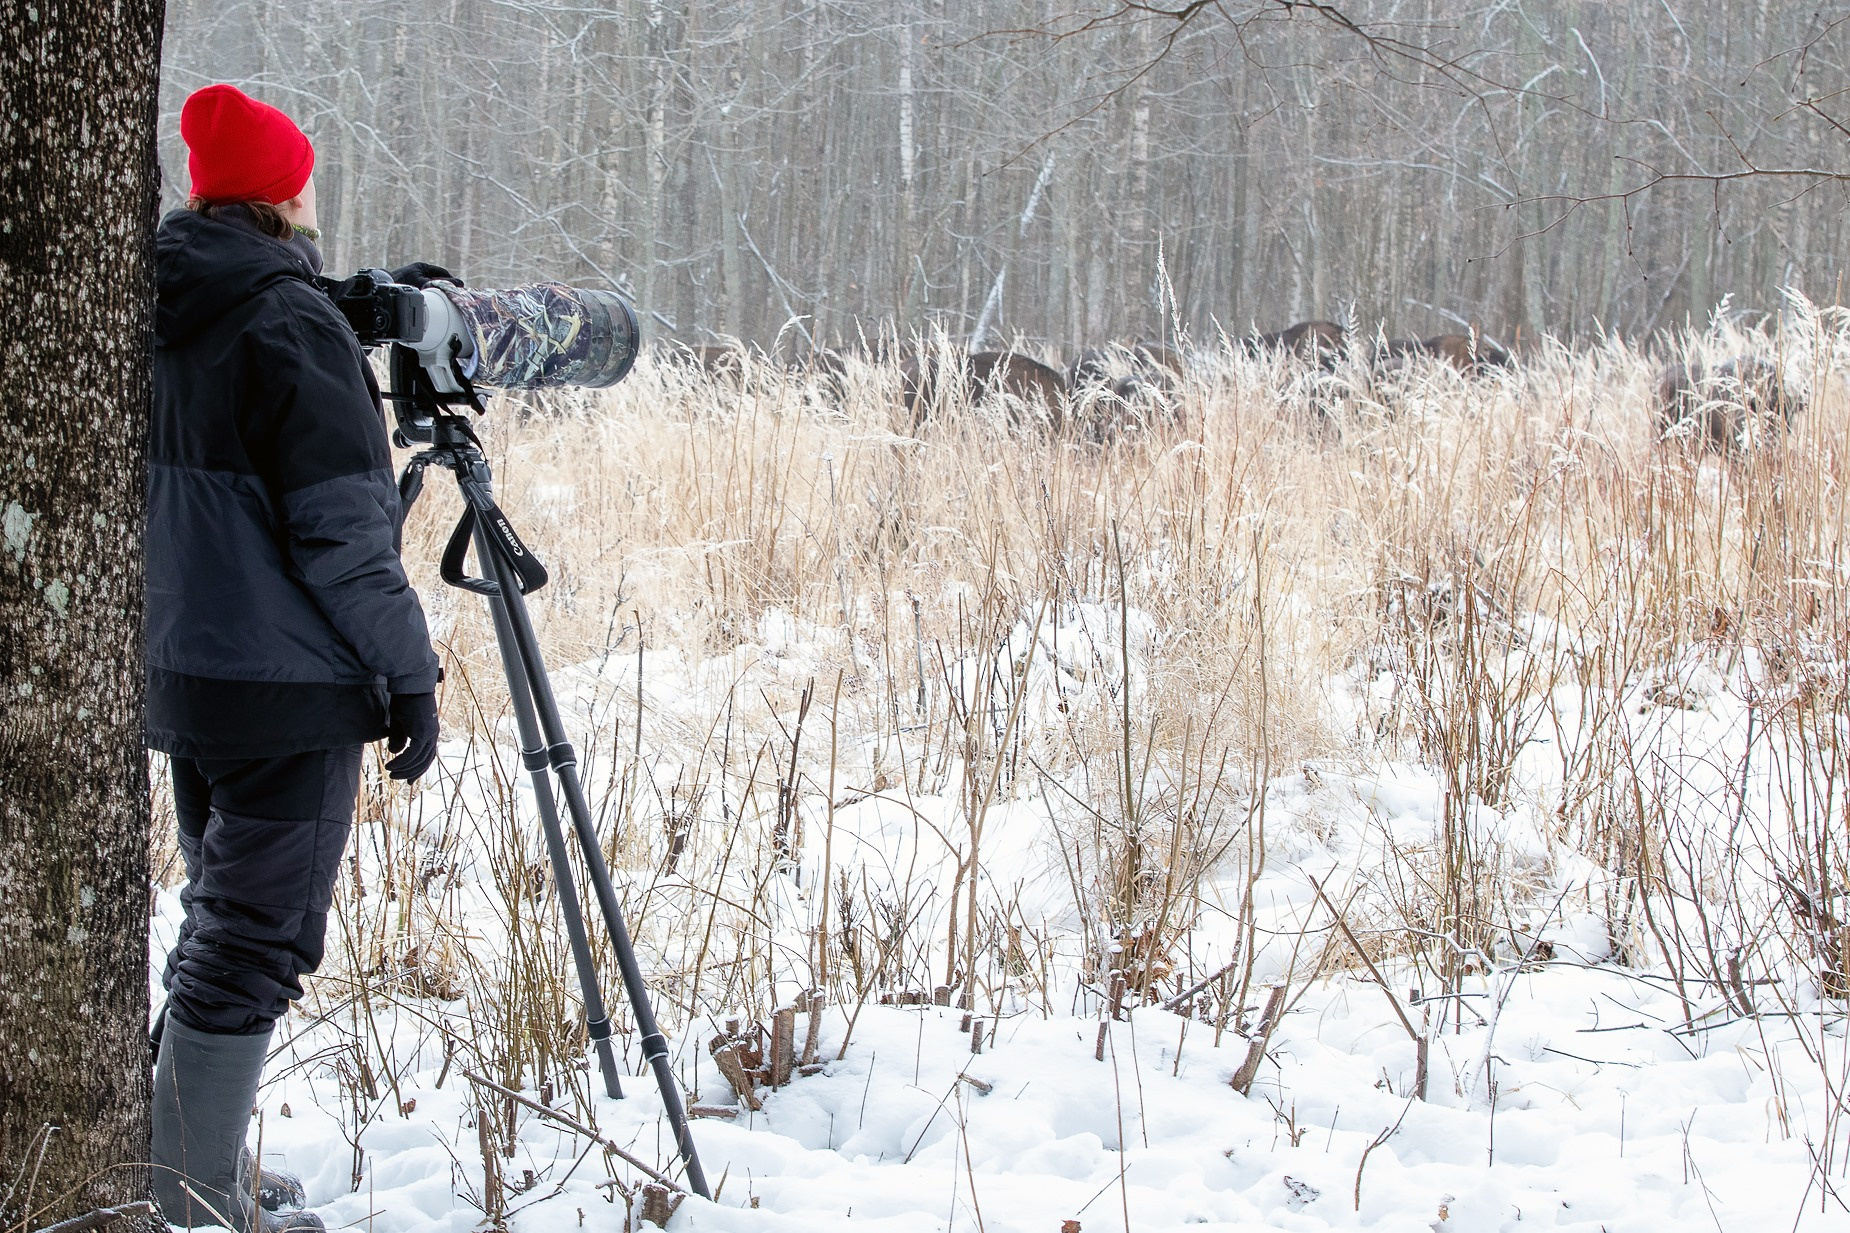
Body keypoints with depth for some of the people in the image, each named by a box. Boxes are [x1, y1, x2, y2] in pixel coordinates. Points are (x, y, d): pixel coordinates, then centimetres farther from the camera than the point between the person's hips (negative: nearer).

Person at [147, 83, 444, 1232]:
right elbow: (341, 530, -18)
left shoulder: (163, 316, 10)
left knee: (226, 921, 19)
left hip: (183, 673, 9)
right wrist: (409, 669, -11)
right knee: (256, 936, -3)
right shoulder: (290, 326, -16)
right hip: (287, 686, -9)